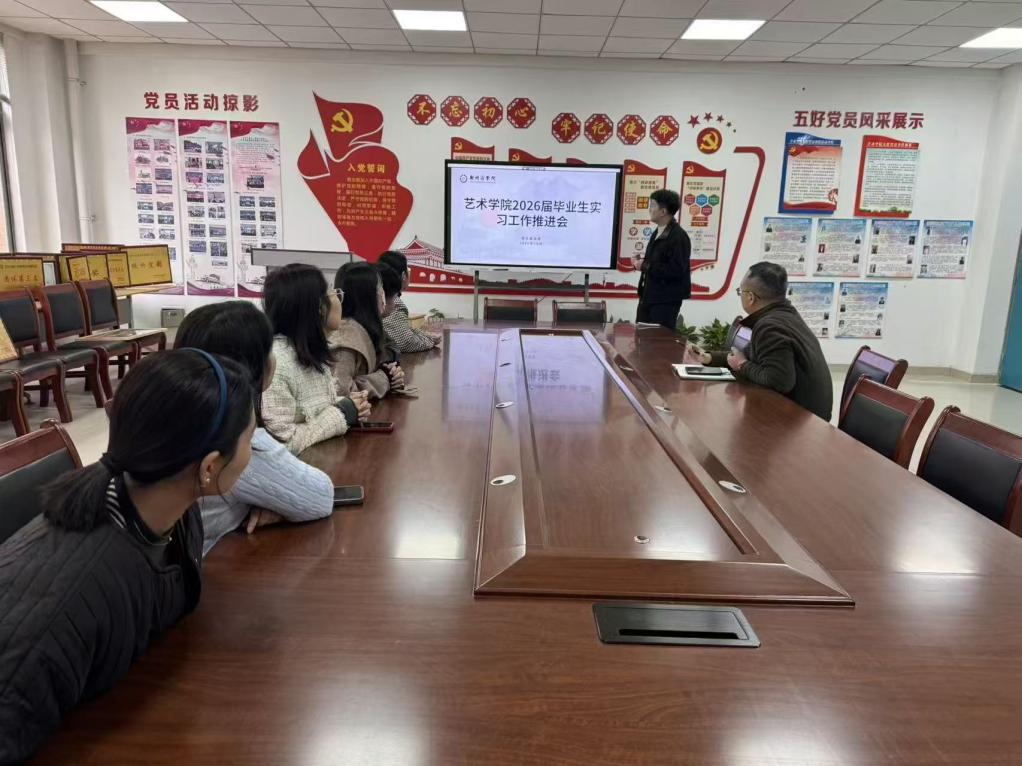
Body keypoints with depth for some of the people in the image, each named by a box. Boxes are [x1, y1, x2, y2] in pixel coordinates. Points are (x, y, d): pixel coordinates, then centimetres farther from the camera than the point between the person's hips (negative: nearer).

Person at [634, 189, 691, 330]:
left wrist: (646, 266, -20)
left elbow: (676, 270, -25)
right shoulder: (657, 233, 13)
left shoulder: (678, 237, -16)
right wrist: (642, 261, 1)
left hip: (666, 300, -9)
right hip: (649, 296, 9)